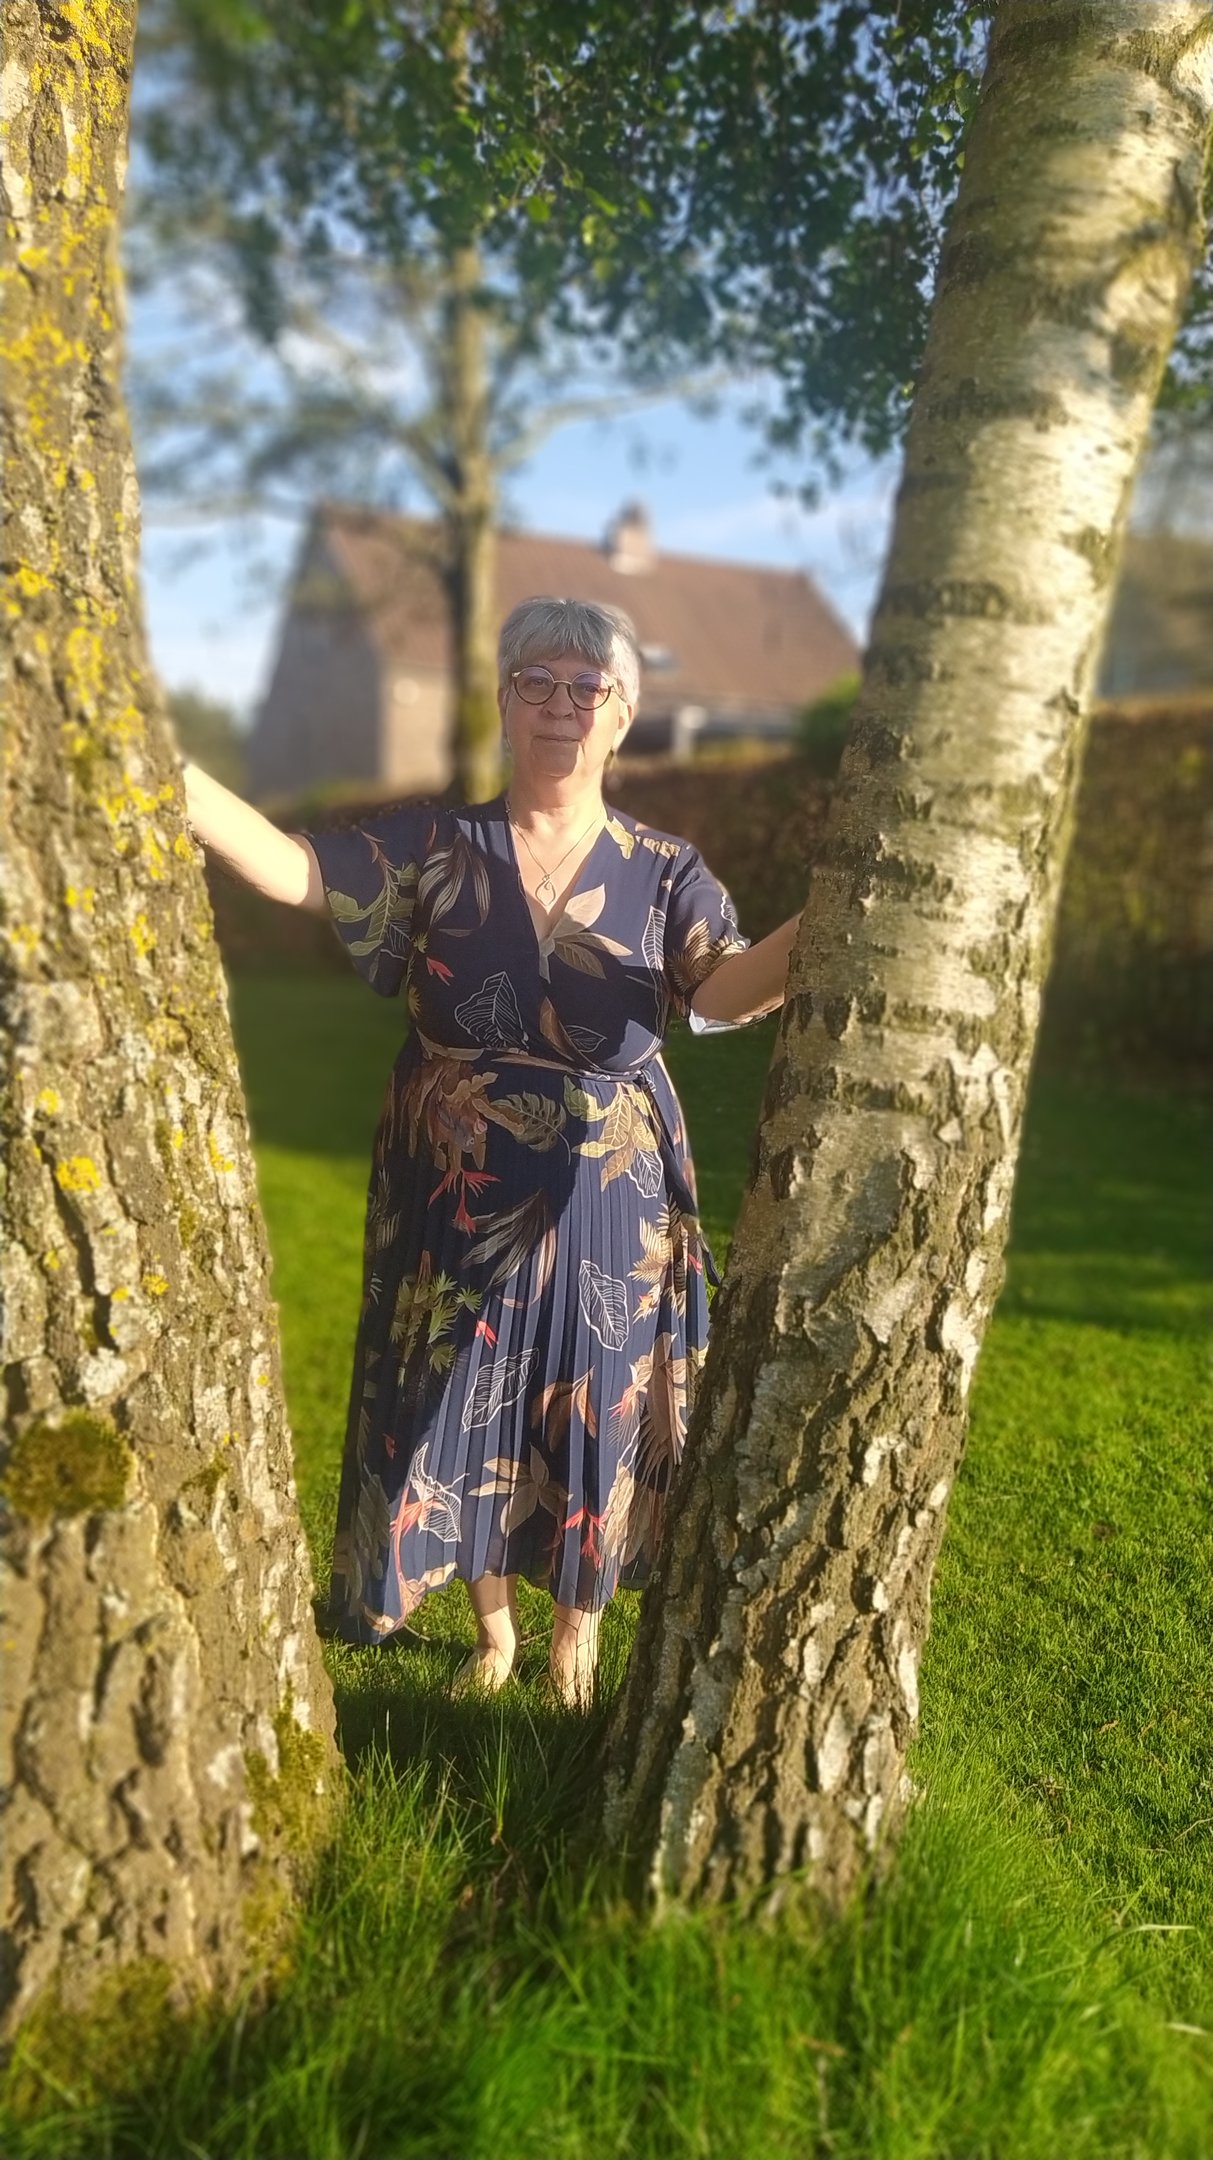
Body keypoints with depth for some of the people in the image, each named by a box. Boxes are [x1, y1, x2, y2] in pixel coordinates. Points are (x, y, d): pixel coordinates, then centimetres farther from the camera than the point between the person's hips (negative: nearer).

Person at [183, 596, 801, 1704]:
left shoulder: (664, 871, -3)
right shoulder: (434, 848, -2)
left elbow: (725, 990, -18)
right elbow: (293, 867, -15)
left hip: (604, 1211, 0)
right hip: (461, 1207, 1)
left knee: (596, 1416, 12)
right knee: (464, 1414, 12)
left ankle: (578, 1634, 38)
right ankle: (494, 1632, 38)